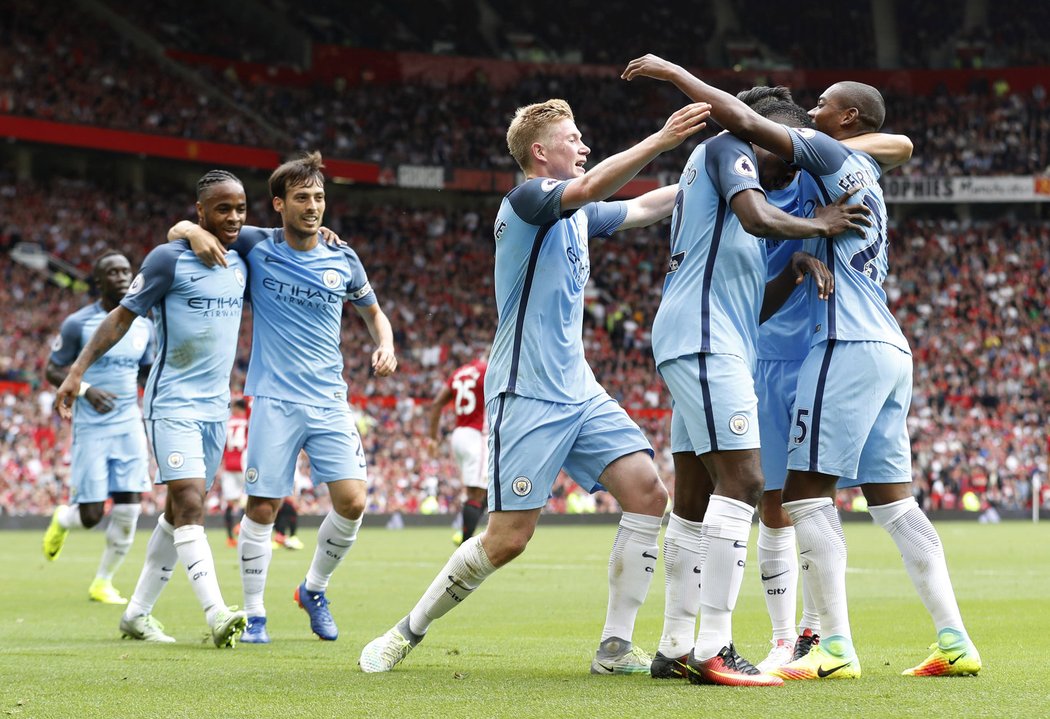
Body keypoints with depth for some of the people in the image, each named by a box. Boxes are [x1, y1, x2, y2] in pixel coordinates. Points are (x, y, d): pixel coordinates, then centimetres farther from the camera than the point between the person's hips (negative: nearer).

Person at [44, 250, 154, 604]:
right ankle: (62, 520, 33)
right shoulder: (78, 324, -7)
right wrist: (85, 389, -19)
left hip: (130, 426, 4)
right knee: (91, 515, -5)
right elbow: (52, 370, -3)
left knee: (128, 510, -5)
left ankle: (103, 582, 13)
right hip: (91, 428, -4)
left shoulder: (143, 325, 8)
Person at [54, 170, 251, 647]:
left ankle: (137, 614, 18)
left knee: (180, 513, 9)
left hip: (216, 407, 7)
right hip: (173, 404, -7)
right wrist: (78, 370, -11)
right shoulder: (169, 259, -8)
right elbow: (123, 315, -4)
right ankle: (216, 615, -28)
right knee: (189, 502, -18)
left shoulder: (240, 262, 9)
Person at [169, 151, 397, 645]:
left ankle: (314, 589, 16)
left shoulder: (343, 262, 6)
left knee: (352, 501, -9)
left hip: (330, 400, 2)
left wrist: (385, 345, 3)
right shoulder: (256, 247, 0)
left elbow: (373, 312, 24)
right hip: (275, 400, -2)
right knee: (263, 508, -4)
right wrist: (194, 231, -15)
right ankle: (254, 614, 10)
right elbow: (176, 230, 8)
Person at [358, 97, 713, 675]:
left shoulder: (576, 214, 17)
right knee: (507, 538, -10)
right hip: (527, 394, -9)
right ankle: (408, 632, 10)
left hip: (578, 389, 9)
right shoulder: (527, 198, -9)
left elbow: (639, 208, 31)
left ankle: (615, 647, -3)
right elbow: (592, 186, -27)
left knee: (648, 493, -7)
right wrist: (662, 139, -31)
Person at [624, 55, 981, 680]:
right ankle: (956, 642, 4)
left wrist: (675, 73, -4)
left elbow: (745, 122, -11)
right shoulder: (866, 175, 22)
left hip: (850, 346, -9)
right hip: (892, 350, 9)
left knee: (808, 488, -8)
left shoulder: (834, 155, -3)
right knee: (893, 499, 9)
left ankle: (837, 649, -13)